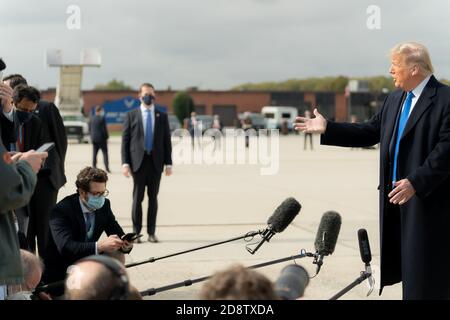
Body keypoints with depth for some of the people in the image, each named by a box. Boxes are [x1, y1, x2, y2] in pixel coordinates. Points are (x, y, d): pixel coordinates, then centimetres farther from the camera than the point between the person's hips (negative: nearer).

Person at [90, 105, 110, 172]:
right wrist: (107, 137, -3)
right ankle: (106, 168, -5)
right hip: (102, 139, -5)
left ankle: (94, 167, 8)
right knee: (105, 153, 1)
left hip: (94, 139, 5)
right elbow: (104, 129, -13)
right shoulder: (102, 118, -12)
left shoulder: (92, 119, 3)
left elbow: (89, 129, 8)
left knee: (94, 153, 11)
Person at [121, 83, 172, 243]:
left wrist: (168, 163, 1)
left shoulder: (162, 116, 9)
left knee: (153, 198, 5)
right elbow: (125, 140, 2)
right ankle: (136, 232, 7)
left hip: (156, 162, 2)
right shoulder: (131, 115, 4)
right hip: (138, 162, -2)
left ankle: (151, 232, 12)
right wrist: (125, 163, -7)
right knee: (137, 198, 1)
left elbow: (167, 141, 8)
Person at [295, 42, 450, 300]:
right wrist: (327, 129, 9)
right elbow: (371, 132, 15)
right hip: (396, 194, 8)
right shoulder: (395, 99, 14)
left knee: (428, 273, -1)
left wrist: (415, 182, -25)